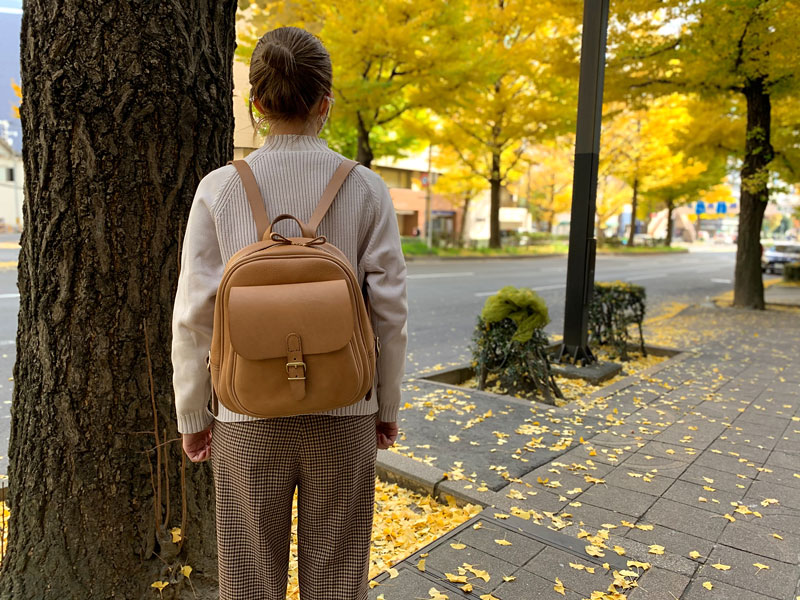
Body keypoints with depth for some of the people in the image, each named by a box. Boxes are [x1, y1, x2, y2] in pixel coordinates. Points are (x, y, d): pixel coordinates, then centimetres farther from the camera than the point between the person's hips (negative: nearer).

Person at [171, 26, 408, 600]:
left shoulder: (220, 189, -6)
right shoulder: (365, 188, -6)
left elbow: (195, 315, -5)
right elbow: (390, 309, -5)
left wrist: (193, 413, 7)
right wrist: (388, 406, 7)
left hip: (250, 414, 0)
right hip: (344, 410, 0)